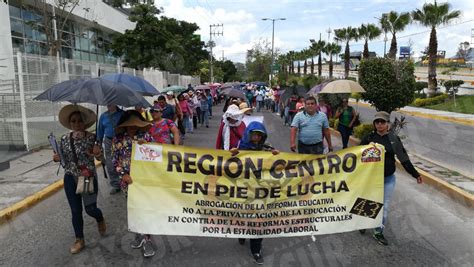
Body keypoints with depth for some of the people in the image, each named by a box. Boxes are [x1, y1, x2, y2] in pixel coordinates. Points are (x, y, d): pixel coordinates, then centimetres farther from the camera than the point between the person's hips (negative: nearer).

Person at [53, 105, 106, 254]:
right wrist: (57, 158, -11)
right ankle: (79, 241, 26)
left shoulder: (92, 138, -9)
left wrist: (98, 155, -27)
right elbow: (63, 158, 10)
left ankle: (100, 220, 37)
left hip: (89, 177, -3)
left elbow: (100, 157, -5)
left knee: (90, 209, -1)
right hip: (70, 179, 3)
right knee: (75, 211, 9)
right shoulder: (64, 139, 0)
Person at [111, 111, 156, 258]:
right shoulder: (118, 138, -2)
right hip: (128, 179, 2)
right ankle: (139, 233, 34)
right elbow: (115, 160, 0)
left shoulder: (145, 135, -3)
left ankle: (147, 239, 12)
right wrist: (123, 174, -11)